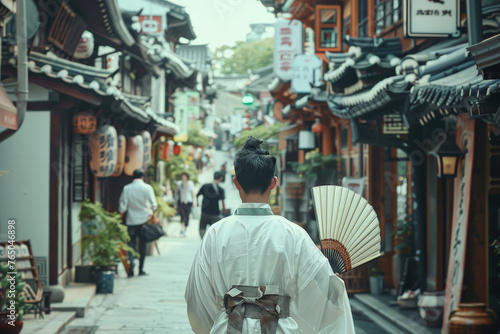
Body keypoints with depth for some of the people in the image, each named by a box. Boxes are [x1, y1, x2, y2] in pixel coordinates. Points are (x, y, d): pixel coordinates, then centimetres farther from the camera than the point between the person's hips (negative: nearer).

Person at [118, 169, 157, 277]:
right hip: (144, 220, 0)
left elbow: (122, 207, -3)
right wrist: (152, 213, 11)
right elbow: (154, 204, -8)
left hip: (131, 221, 0)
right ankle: (141, 269, 12)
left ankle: (131, 269, -14)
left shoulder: (126, 188, -2)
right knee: (142, 245, 9)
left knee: (131, 244, 3)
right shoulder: (147, 188, -4)